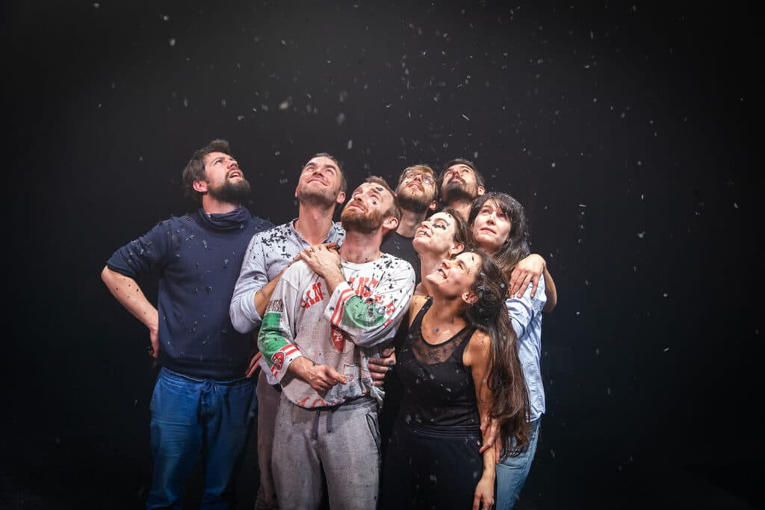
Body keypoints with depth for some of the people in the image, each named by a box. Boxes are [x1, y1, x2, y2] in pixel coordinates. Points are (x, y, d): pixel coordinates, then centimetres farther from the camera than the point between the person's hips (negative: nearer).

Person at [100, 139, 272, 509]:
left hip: (237, 386, 1)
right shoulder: (175, 233, -2)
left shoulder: (265, 235, 0)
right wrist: (153, 320, -1)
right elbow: (114, 272, 6)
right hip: (179, 383, -1)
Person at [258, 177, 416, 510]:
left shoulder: (397, 272, -3)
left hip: (352, 412, -2)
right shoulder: (305, 267, 3)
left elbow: (367, 329, -19)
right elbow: (269, 333, 3)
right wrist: (305, 368, -15)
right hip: (294, 408, 3)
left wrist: (332, 273, -9)